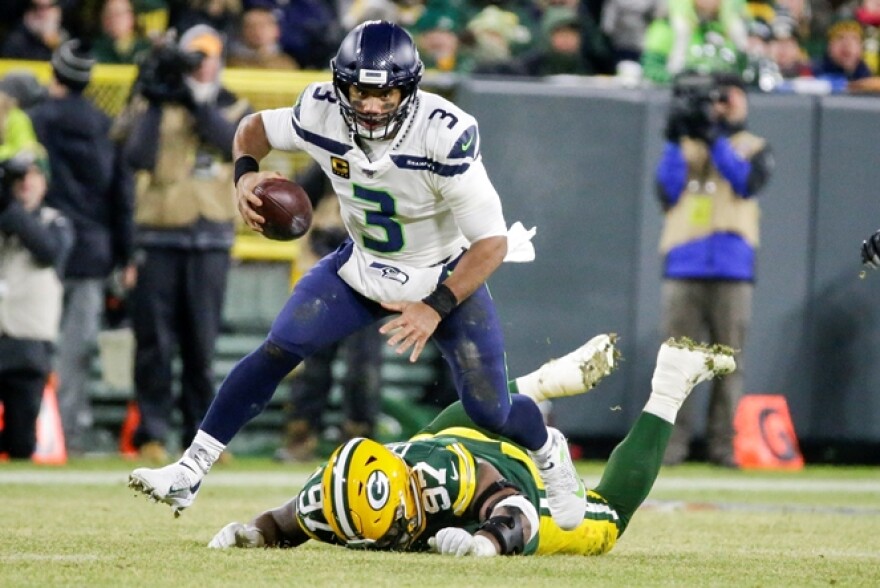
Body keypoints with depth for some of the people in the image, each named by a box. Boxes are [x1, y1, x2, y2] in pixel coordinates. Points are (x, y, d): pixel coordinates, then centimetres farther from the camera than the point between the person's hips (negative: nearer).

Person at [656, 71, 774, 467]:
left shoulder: (754, 148, 12)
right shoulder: (683, 147, 16)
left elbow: (746, 182, -8)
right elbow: (668, 193, 3)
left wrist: (713, 138, -14)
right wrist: (675, 141, -6)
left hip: (732, 271, -1)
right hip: (683, 269, 1)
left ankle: (723, 446, -1)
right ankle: (672, 443, -5)